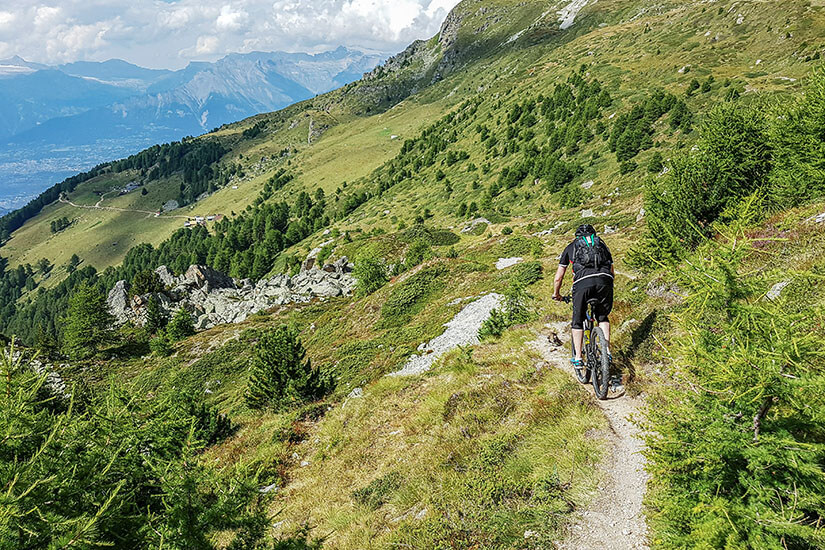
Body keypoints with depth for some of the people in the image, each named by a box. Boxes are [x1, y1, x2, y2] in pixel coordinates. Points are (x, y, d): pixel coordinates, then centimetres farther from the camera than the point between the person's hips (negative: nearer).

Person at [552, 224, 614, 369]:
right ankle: (607, 352, 15)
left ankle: (577, 359, 15)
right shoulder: (602, 244, 33)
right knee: (603, 317, 25)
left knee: (578, 321, 16)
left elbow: (558, 278, 26)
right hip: (604, 280, 2)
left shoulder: (571, 247, 28)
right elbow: (612, 273, 34)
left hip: (582, 282, -2)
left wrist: (556, 294, 42)